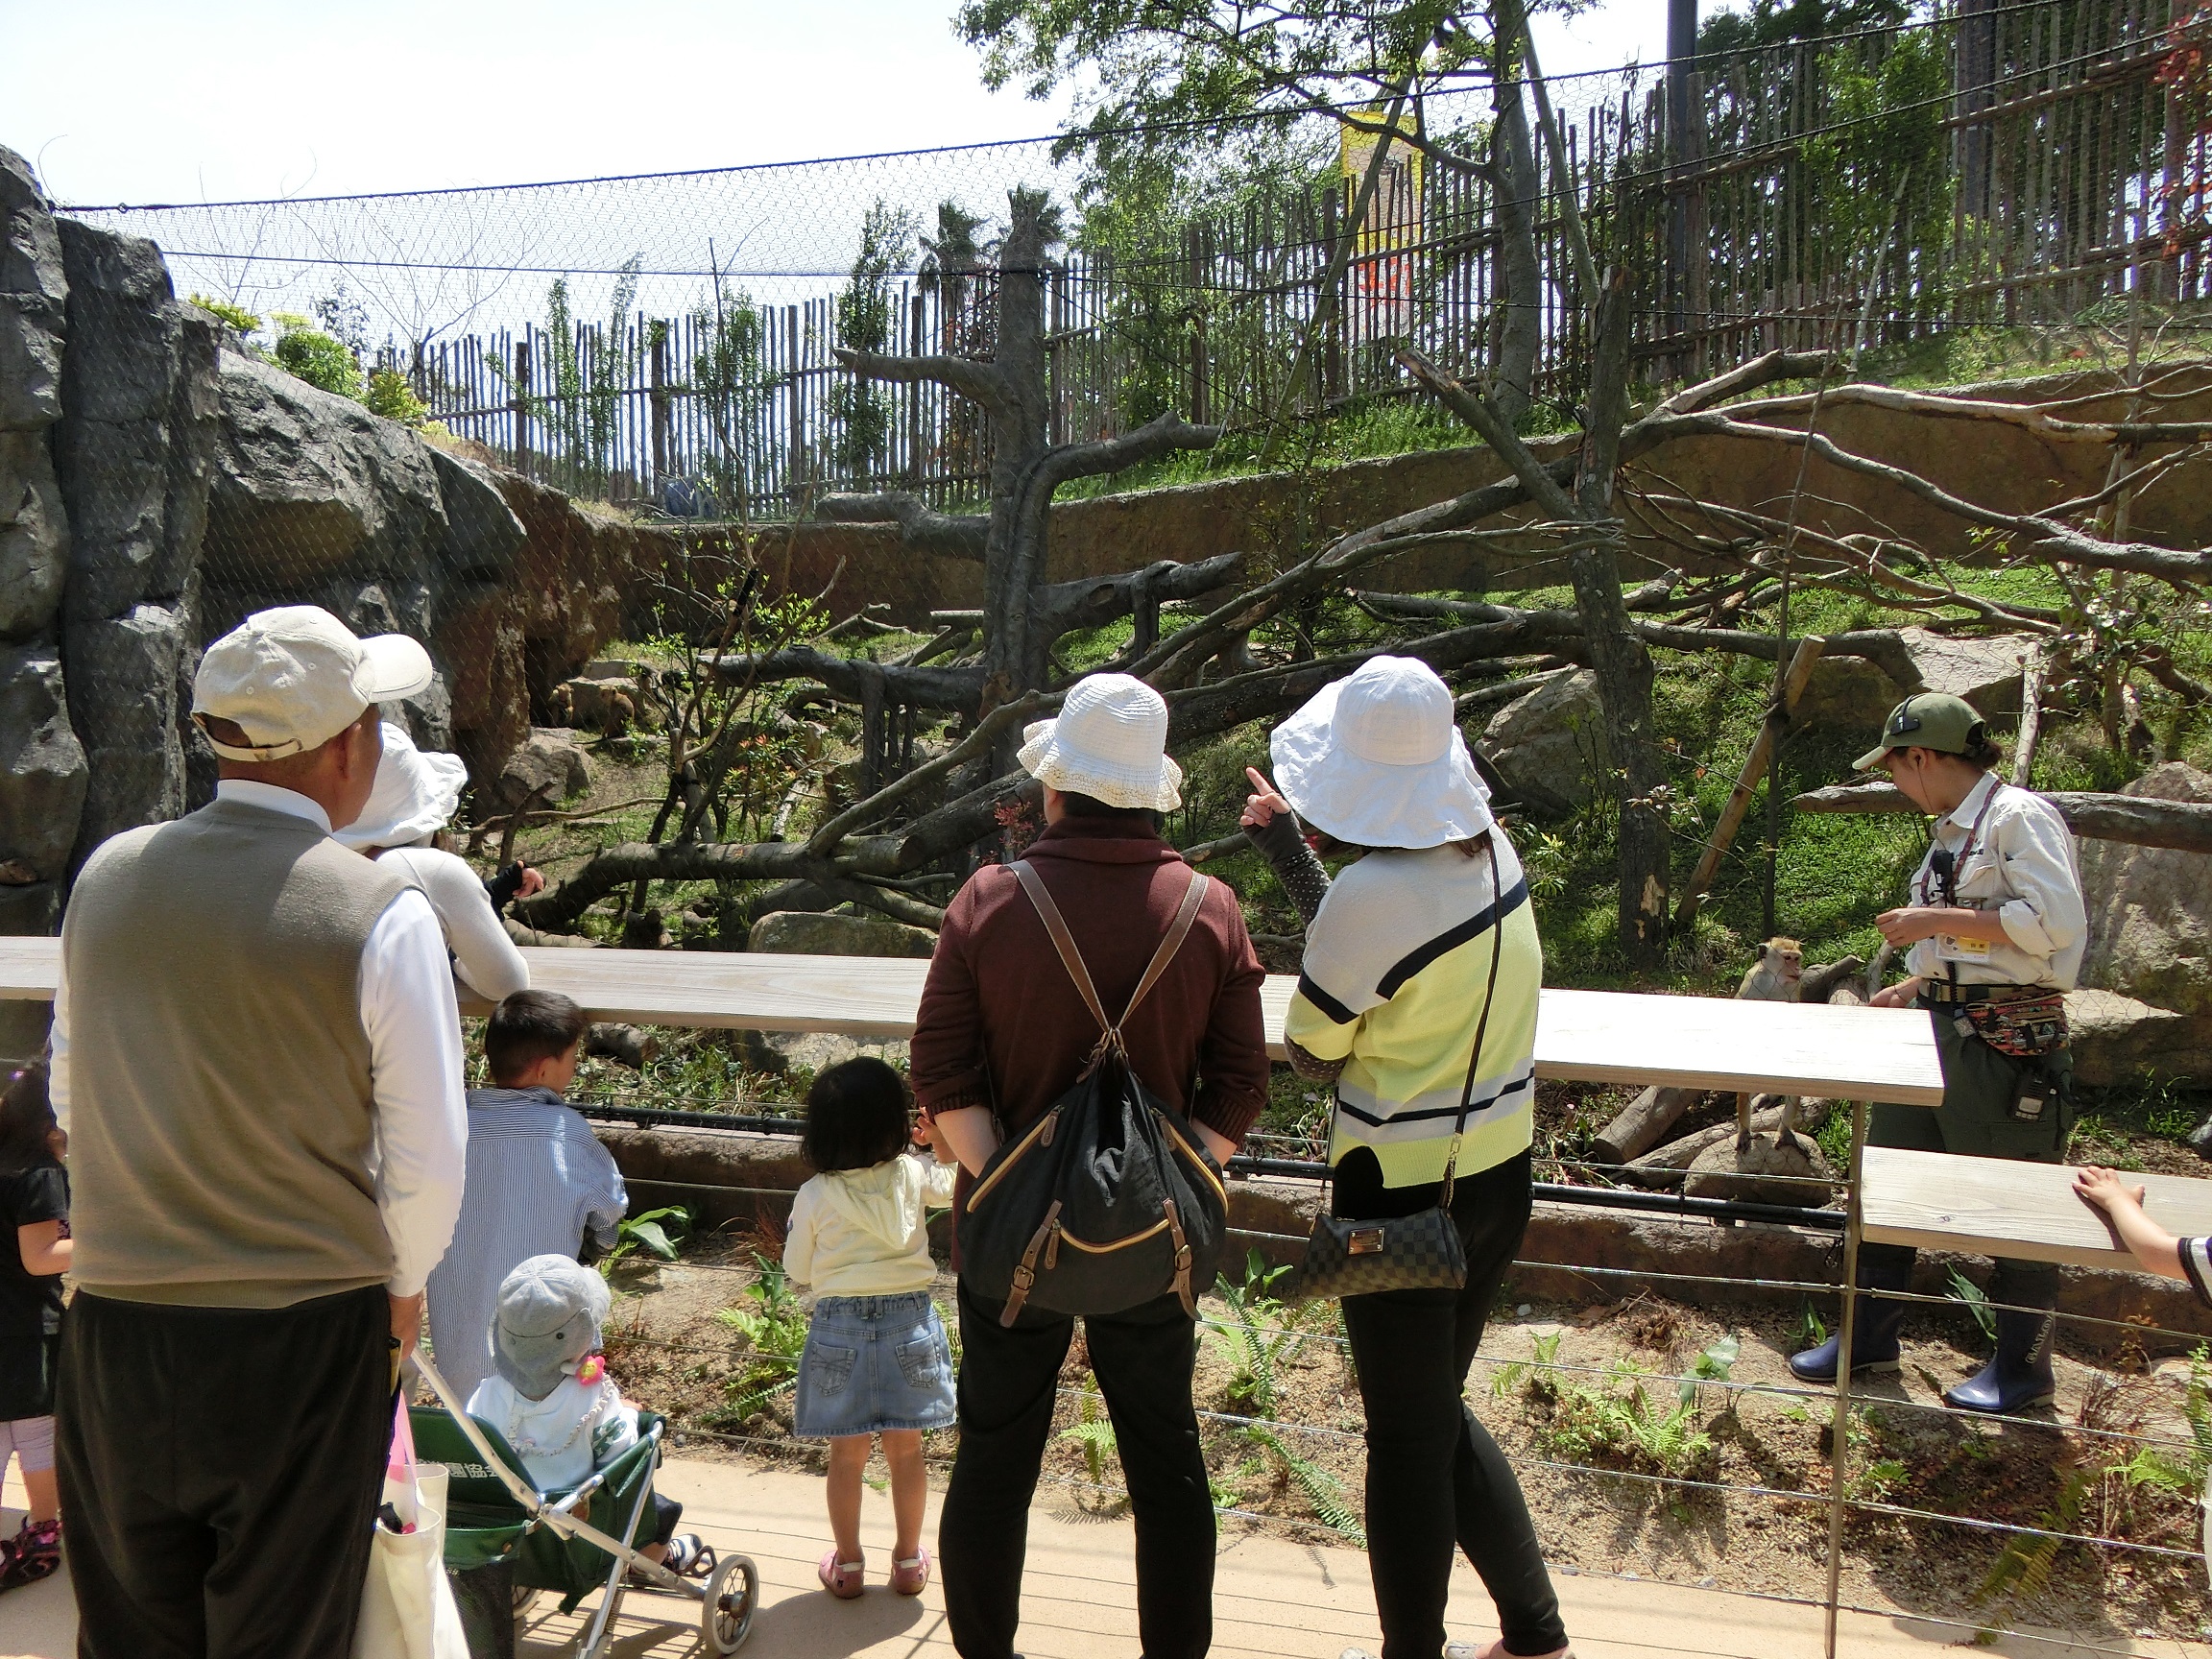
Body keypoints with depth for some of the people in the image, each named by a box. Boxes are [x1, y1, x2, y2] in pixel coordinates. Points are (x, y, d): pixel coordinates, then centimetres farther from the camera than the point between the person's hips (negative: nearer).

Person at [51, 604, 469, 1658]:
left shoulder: (108, 875, 0)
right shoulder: (382, 916, -15)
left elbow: (71, 1101, 12)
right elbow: (428, 1157, -11)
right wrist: (400, 1287, 8)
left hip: (113, 1331, 4)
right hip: (303, 1340, -4)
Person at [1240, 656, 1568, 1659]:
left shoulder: (1371, 894, -25)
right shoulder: (1493, 851, -3)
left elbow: (1312, 1056, -10)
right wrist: (1291, 845, 10)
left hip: (1401, 1197, -8)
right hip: (1498, 1175, 8)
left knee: (1406, 1440, 11)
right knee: (1441, 1414, 25)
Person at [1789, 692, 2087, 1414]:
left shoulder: (2020, 817, -12)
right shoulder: (1951, 834, 16)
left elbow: (2055, 922, -23)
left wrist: (1937, 921, -20)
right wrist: (1912, 987, 15)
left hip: (2008, 1039, -10)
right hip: (1938, 1027, 10)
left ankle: (2022, 1367, 19)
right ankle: (1870, 1336, 25)